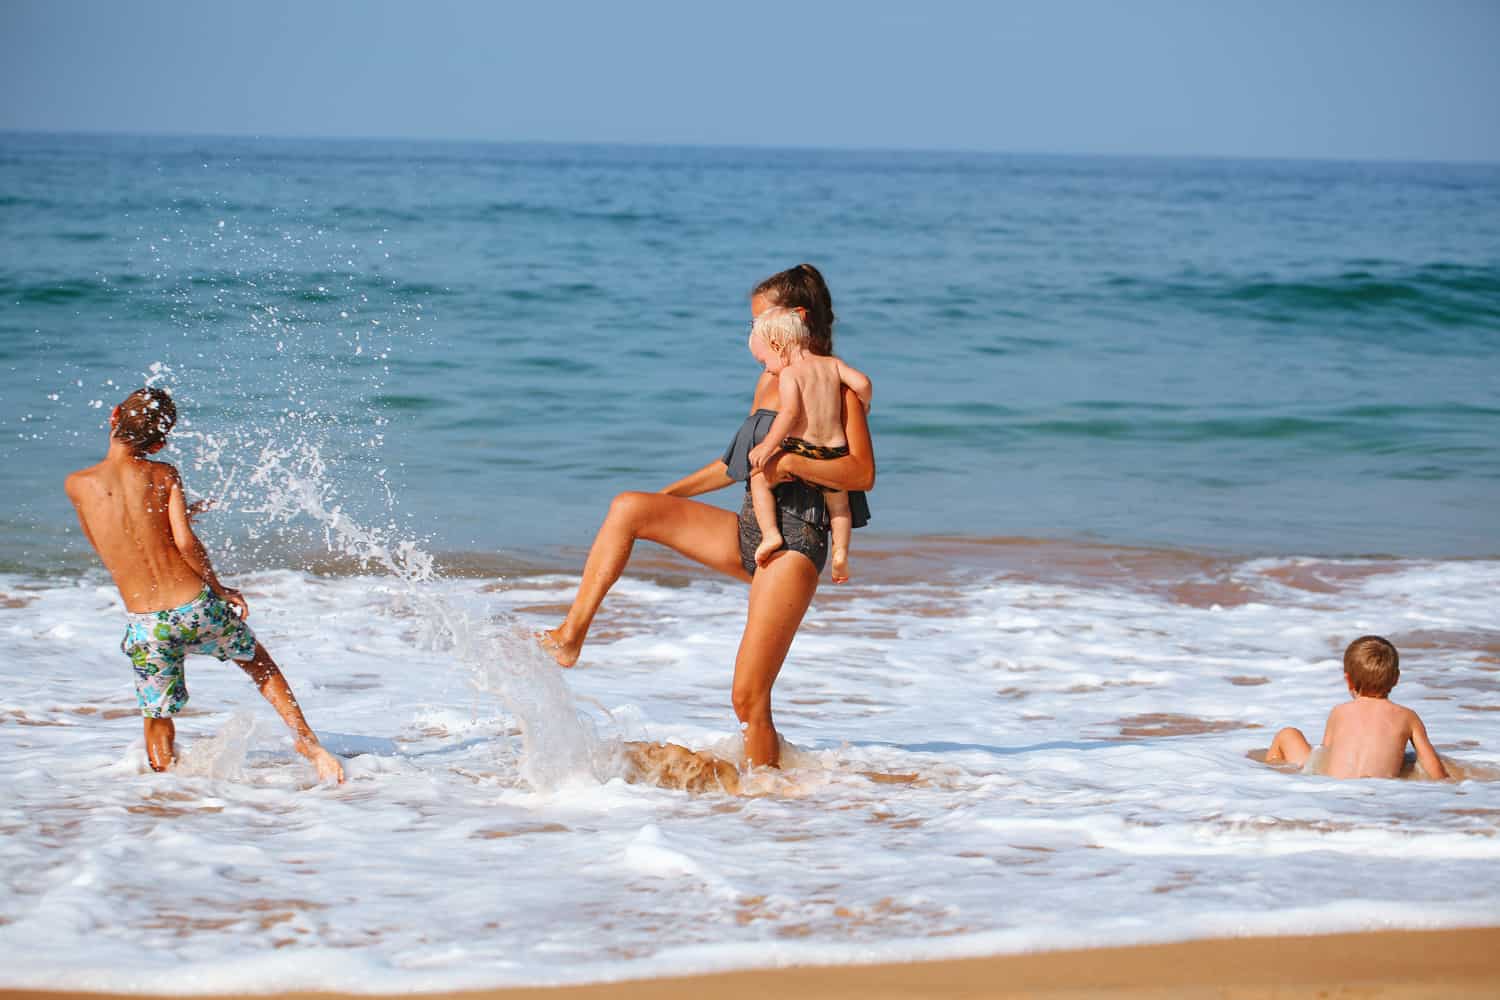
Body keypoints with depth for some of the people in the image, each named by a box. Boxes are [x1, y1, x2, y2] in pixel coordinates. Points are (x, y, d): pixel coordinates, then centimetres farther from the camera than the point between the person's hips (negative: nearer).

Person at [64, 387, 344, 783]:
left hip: (146, 627, -1)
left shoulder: (78, 485, -1)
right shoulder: (163, 475, -3)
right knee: (257, 661, 26)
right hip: (195, 608, 1)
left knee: (158, 716, 20)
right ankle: (304, 738, 16)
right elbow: (186, 542, -15)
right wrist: (219, 588, 0)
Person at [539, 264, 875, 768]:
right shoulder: (771, 379, 16)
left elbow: (863, 472, -17)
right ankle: (572, 635, -7)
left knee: (749, 699, -12)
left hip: (795, 543, -8)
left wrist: (789, 463, -26)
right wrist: (671, 494, 26)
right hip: (749, 531, 8)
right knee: (630, 507, -5)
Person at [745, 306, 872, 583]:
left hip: (800, 449, -5)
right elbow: (862, 382, 2)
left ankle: (770, 534, 0)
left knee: (758, 477, 14)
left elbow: (790, 412, -19)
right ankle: (841, 553, 11)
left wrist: (767, 446, -16)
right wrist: (861, 409, 21)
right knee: (838, 500, 27)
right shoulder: (831, 363, 10)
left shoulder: (788, 374, -5)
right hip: (834, 451, 5)